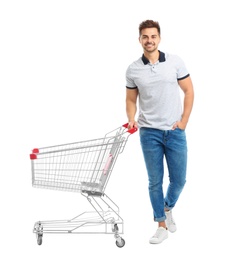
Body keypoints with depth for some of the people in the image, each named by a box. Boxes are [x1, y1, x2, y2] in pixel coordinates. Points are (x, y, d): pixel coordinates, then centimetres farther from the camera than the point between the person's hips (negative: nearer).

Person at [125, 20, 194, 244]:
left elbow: (189, 91, 2)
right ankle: (162, 225, 15)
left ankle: (167, 209, 35)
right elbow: (131, 100, 9)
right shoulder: (133, 70, 0)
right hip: (149, 132, 0)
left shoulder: (175, 61, -2)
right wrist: (131, 121, -9)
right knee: (155, 181, 4)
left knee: (178, 179, 6)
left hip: (175, 131, 0)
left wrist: (183, 122, -3)